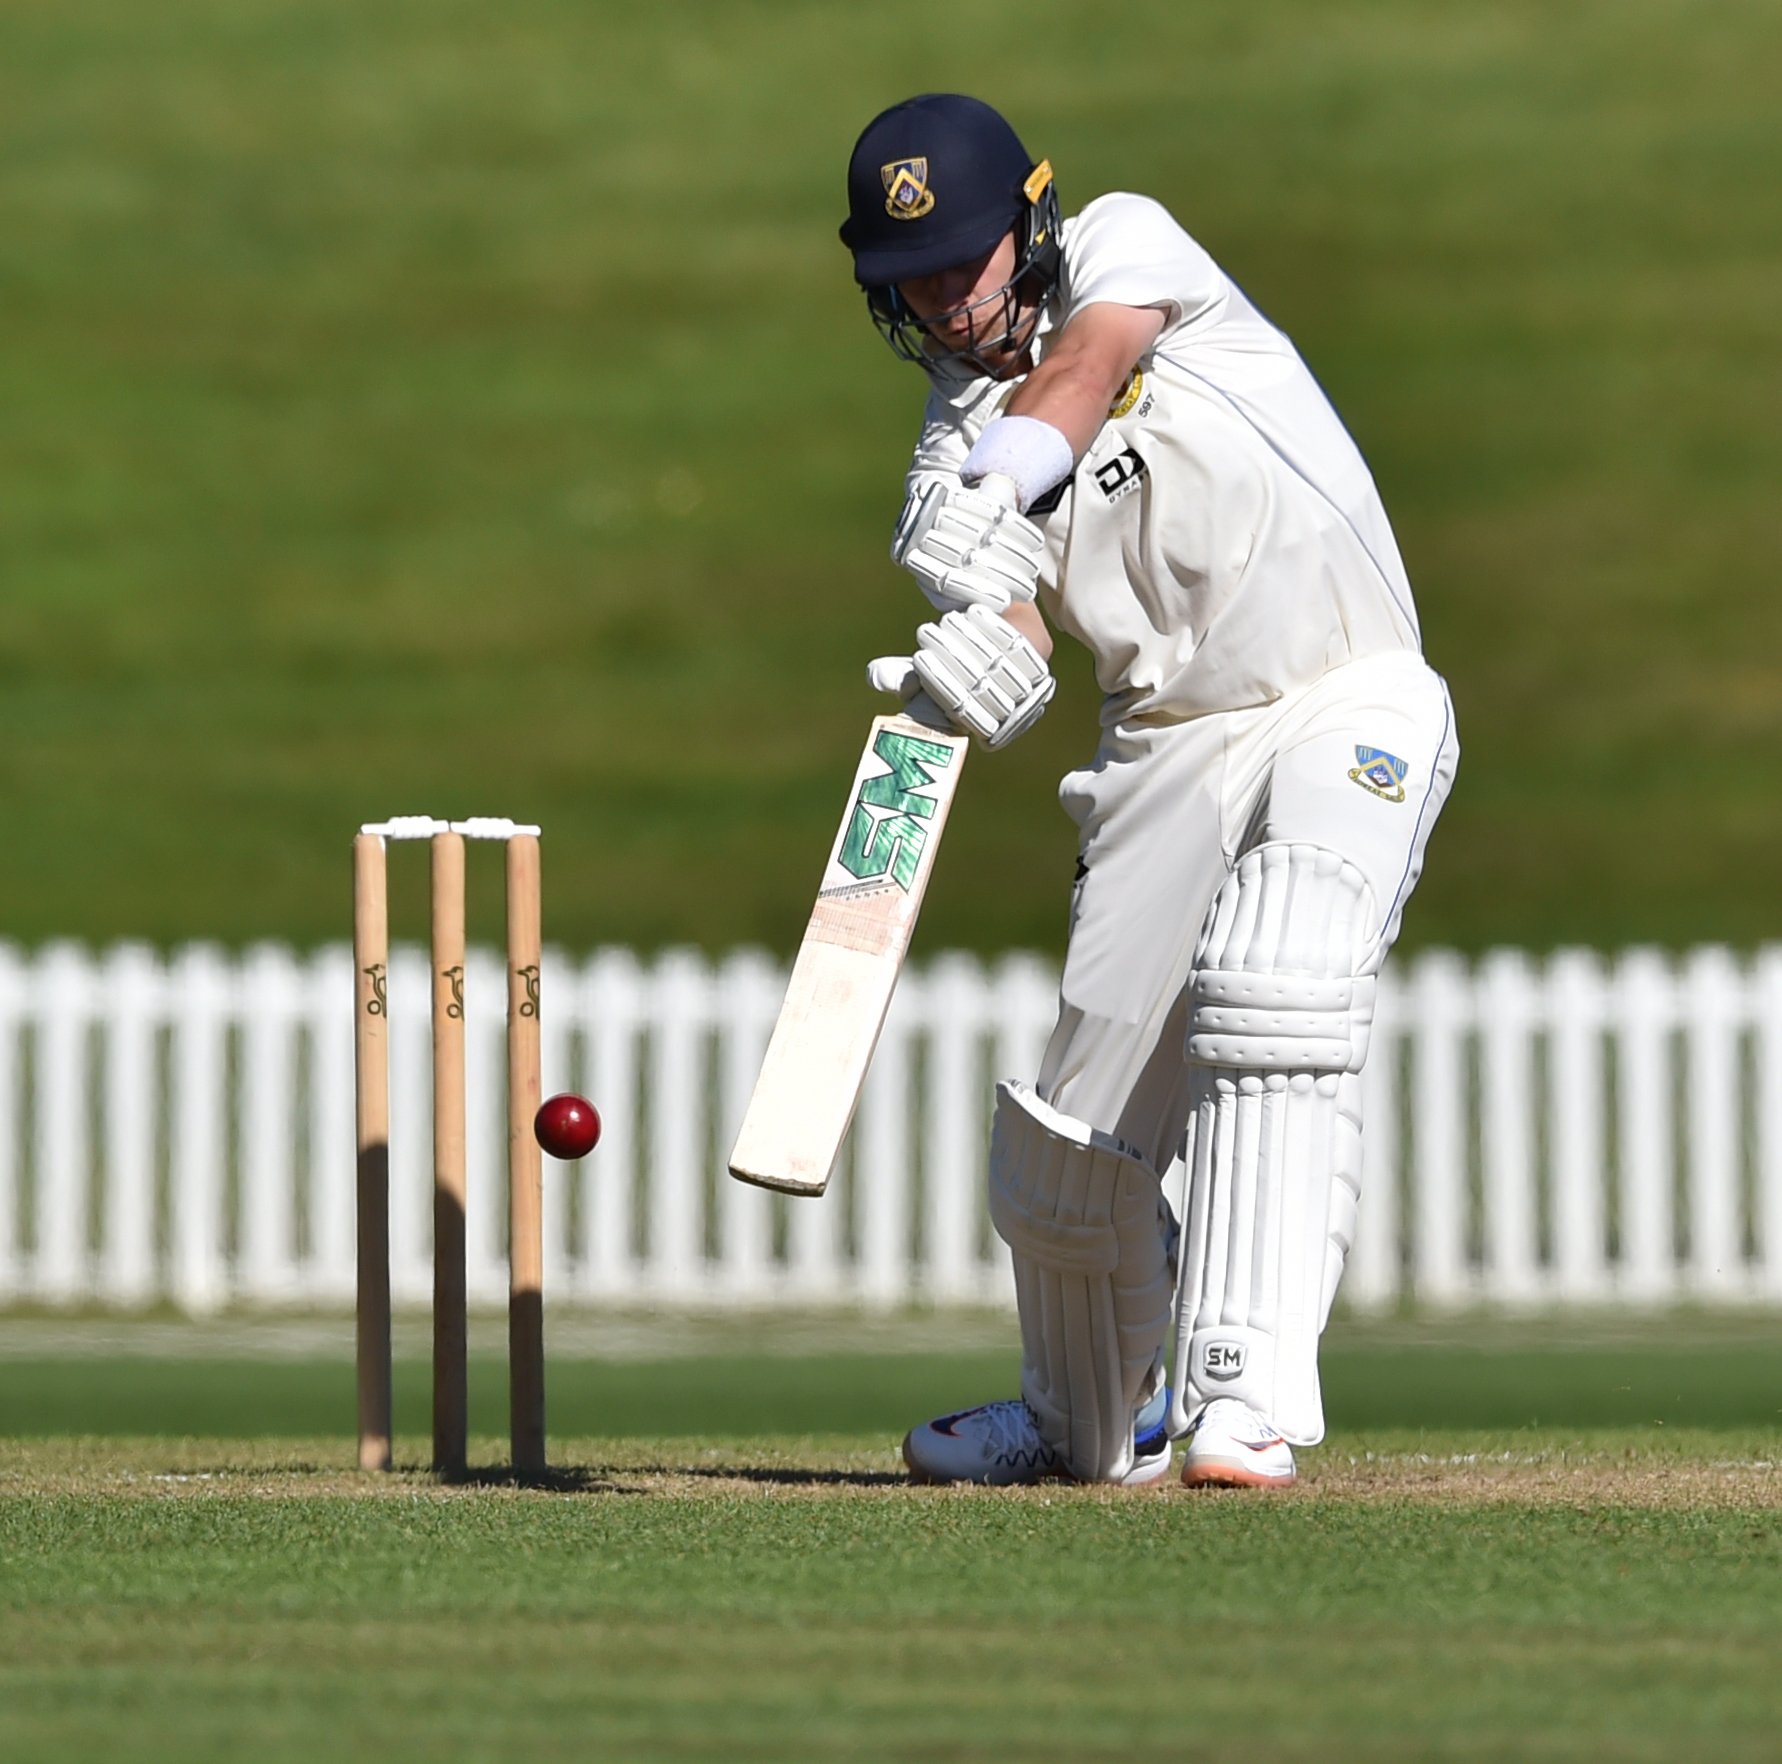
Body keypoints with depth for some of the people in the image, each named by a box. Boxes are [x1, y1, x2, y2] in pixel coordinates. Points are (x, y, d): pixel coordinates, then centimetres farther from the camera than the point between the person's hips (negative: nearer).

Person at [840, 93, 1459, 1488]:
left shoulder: (1124, 244, 0)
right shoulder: (954, 442, 4)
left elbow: (1078, 370, -24)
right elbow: (1008, 644, -14)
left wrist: (998, 504, -40)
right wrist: (966, 666, -38)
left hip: (1350, 705, -4)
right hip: (1170, 746, 4)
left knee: (1271, 1002, -29)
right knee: (1079, 1112, 4)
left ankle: (1247, 1396, -34)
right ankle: (1092, 1420, 31)